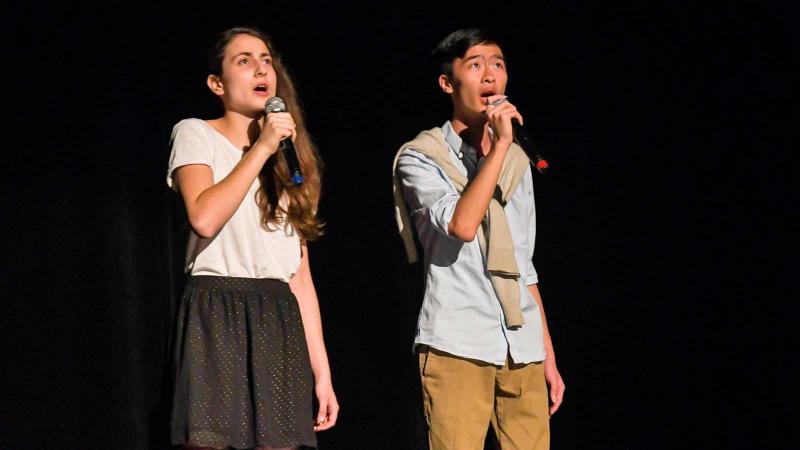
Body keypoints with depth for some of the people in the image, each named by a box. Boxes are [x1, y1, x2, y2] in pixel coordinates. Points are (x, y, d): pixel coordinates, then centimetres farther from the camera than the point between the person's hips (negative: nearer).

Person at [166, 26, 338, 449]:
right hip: (217, 319, -5)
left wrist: (321, 369, 9)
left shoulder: (289, 157, 21)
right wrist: (261, 148, -9)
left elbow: (300, 273, 15)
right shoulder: (195, 134, 5)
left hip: (279, 323, 5)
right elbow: (205, 218, -16)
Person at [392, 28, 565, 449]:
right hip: (457, 346, -5)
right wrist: (500, 146, -14)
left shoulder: (516, 161, 18)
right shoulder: (420, 157, 1)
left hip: (522, 350, 5)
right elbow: (462, 225, -19)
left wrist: (548, 354, 18)